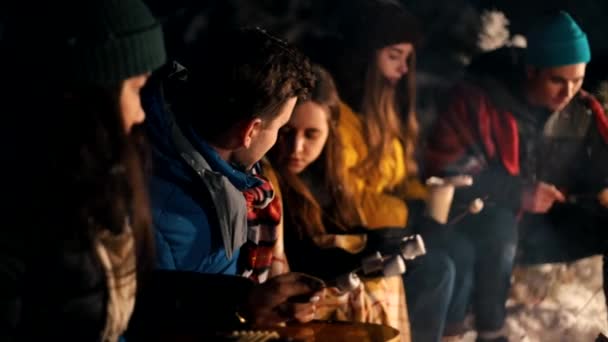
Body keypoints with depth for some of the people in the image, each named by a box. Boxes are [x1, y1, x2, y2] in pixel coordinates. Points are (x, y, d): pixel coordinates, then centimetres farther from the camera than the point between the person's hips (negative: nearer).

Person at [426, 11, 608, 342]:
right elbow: (445, 171, -19)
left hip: (549, 227, 5)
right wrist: (520, 193, -27)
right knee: (499, 226, -38)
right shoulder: (478, 99, -16)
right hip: (489, 224, -5)